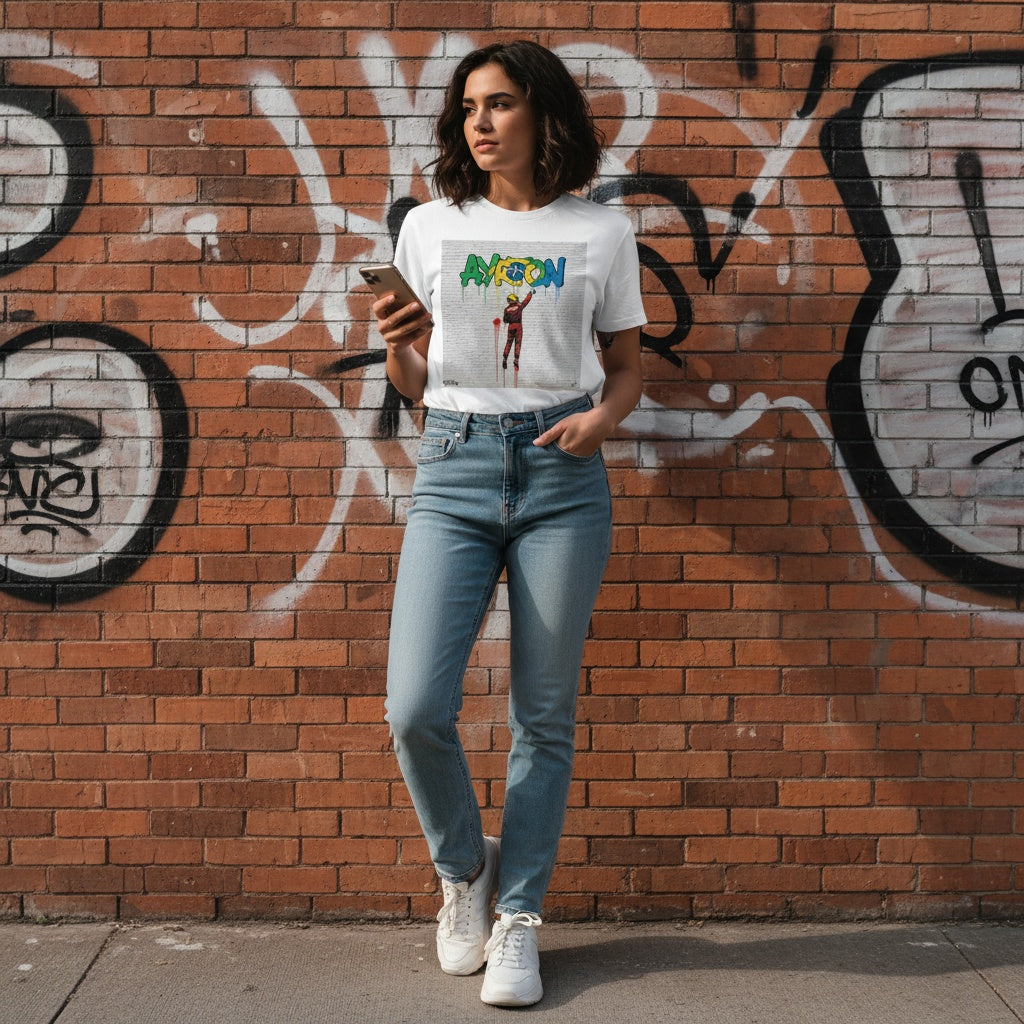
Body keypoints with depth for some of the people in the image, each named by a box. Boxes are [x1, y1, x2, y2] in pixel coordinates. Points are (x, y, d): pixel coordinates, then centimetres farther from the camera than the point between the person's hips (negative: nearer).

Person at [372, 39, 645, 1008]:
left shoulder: (602, 232, 7)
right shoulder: (429, 227, 10)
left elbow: (626, 366, 13)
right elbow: (413, 380, 15)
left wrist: (602, 416, -8)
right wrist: (395, 345, -7)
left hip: (560, 475, -1)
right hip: (454, 467, 1)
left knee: (544, 714, 4)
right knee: (415, 708, -10)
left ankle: (516, 918, 20)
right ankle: (463, 865, 20)